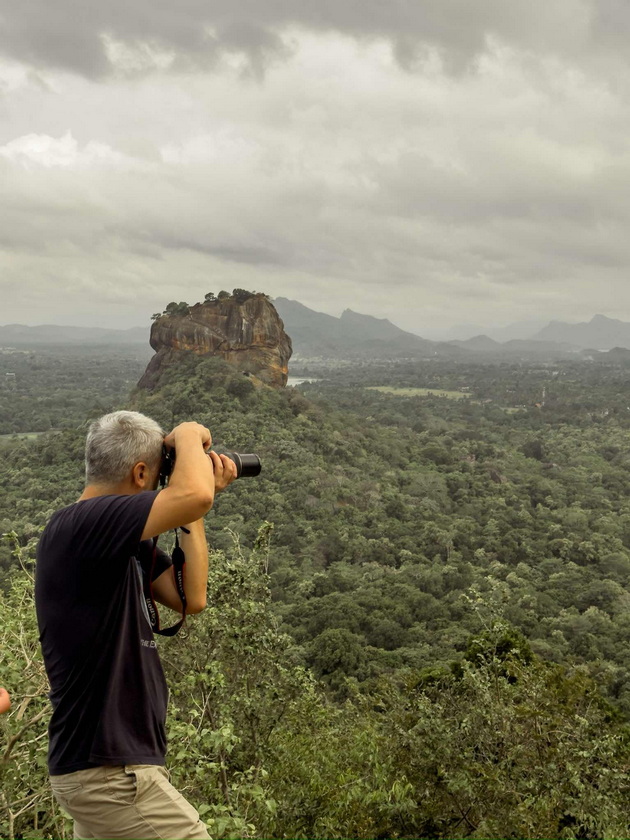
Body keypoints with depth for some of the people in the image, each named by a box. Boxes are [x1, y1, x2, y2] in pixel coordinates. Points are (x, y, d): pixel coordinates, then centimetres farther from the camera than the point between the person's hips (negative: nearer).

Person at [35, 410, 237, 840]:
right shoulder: (77, 526, -20)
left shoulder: (122, 542, 10)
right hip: (110, 772, -9)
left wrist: (195, 516, 5)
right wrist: (190, 436, -12)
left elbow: (190, 598, 8)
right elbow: (192, 495, -33)